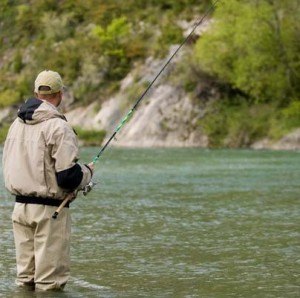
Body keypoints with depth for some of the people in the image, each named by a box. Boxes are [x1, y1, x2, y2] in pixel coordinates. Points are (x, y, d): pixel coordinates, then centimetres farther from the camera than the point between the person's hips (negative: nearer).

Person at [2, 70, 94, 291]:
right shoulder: (57, 126, -14)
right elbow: (69, 176, -18)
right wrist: (88, 172, 2)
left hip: (20, 205, 7)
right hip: (48, 209, -7)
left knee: (24, 277, 14)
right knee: (50, 281, -2)